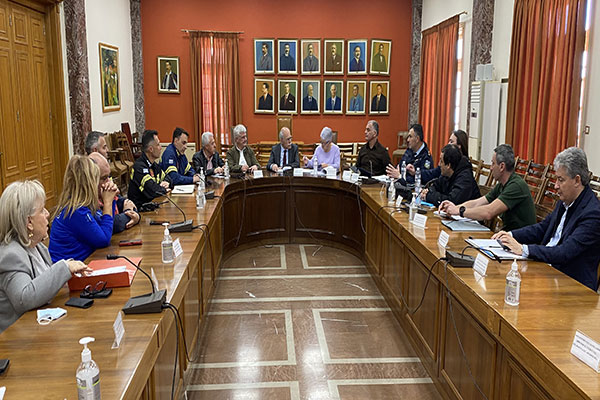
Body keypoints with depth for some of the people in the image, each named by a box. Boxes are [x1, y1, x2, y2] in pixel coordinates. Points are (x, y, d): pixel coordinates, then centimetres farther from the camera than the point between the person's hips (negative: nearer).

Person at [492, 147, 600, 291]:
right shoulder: (566, 201, 8)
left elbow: (564, 253, -26)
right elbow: (542, 228, 17)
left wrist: (523, 249, -27)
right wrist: (511, 235, 2)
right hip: (547, 266, 8)